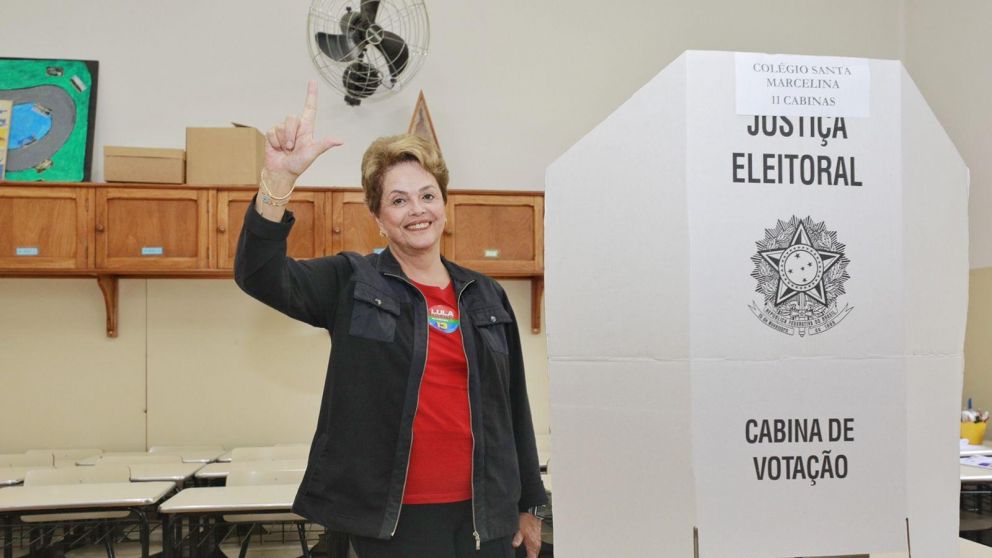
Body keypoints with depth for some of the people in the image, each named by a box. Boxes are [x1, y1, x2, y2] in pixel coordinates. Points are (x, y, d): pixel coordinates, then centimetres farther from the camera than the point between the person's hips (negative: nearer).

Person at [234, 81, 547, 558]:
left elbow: (513, 406, 12)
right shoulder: (351, 285, 0)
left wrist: (528, 506, 15)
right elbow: (258, 273, -16)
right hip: (395, 518, -3)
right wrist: (281, 176, -31)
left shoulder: (487, 297, 9)